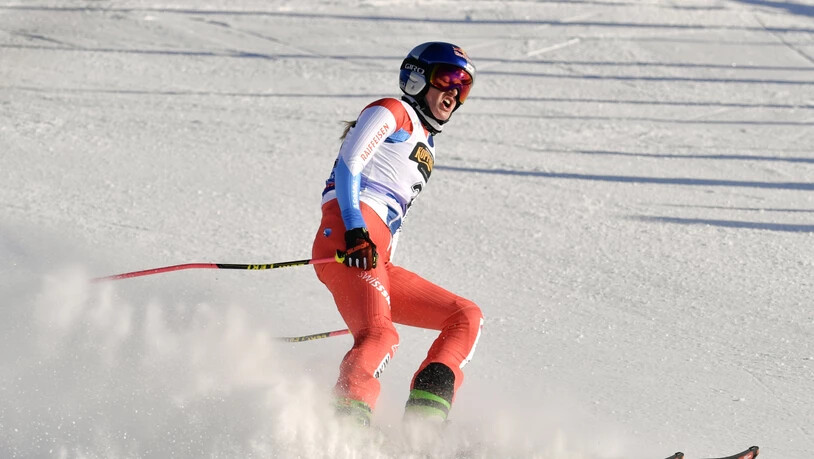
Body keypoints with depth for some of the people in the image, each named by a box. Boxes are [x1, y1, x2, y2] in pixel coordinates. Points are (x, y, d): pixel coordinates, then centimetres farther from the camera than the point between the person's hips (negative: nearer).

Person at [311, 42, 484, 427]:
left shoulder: (424, 148, 35)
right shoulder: (392, 112, 9)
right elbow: (347, 166, -7)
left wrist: (385, 286, 26)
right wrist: (355, 232, -21)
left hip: (378, 260, 9)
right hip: (346, 237, -9)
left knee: (467, 317, 2)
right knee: (380, 337, -30)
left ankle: (425, 414, -18)